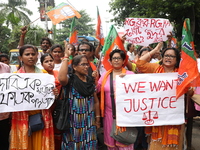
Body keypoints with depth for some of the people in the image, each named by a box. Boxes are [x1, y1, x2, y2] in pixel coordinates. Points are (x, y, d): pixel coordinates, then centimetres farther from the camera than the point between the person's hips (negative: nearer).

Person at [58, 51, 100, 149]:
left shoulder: (90, 81, 7)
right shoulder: (70, 80, -7)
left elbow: (95, 101, 12)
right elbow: (61, 78, -32)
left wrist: (97, 118, 9)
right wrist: (66, 58, -24)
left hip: (88, 122, 4)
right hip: (73, 122, -4)